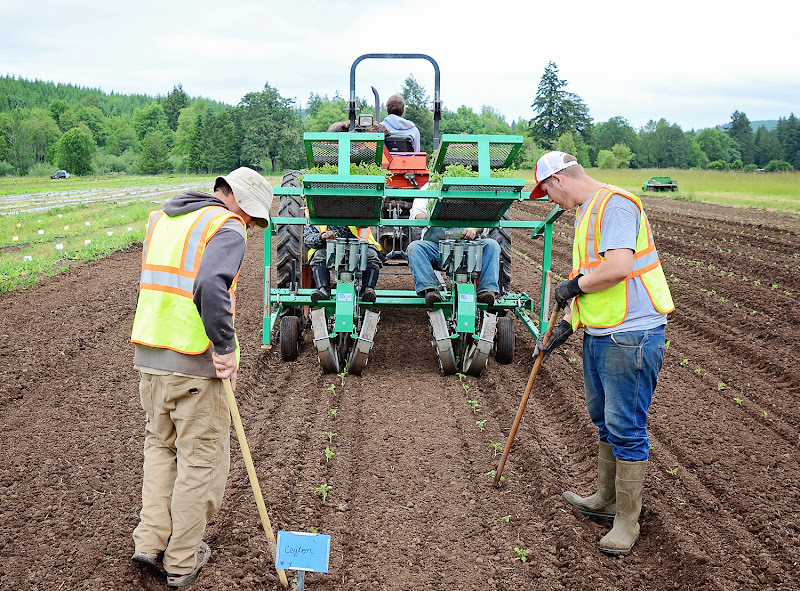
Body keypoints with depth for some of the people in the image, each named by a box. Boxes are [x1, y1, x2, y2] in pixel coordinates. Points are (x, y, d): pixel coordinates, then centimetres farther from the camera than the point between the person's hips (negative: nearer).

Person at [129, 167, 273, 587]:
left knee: (160, 445, 24)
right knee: (200, 459, 7)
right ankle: (182, 562, 16)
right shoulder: (227, 229, -11)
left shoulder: (161, 218, 16)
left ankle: (150, 539, 20)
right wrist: (225, 348, -21)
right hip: (195, 364, -7)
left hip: (148, 358, 7)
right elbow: (211, 286, -28)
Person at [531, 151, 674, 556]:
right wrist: (565, 326, 17)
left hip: (631, 335, -11)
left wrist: (574, 285, -12)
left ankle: (627, 522, 9)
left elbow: (618, 268, -27)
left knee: (626, 428, -3)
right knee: (604, 421, 20)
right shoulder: (586, 212, 17)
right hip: (598, 334, 11)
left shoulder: (615, 204, -15)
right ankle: (605, 500, 36)